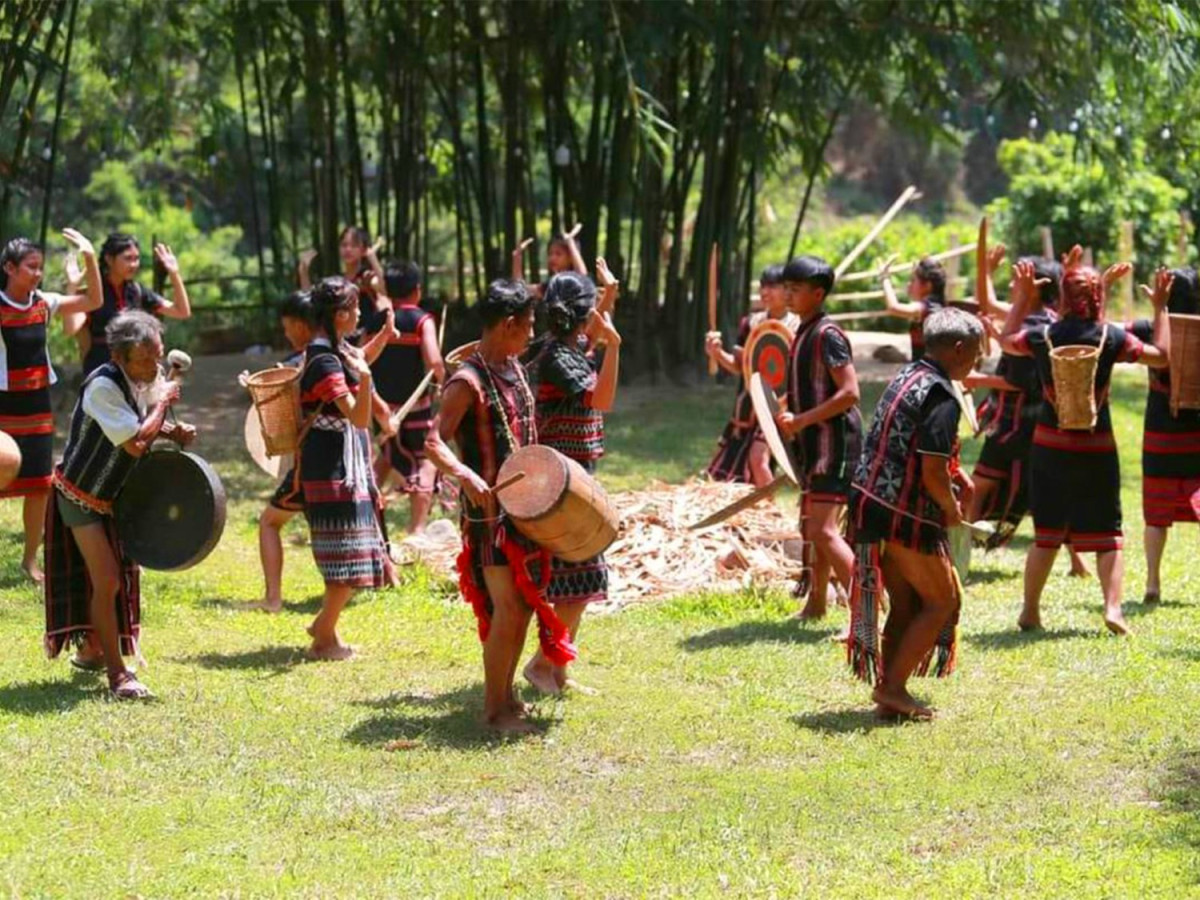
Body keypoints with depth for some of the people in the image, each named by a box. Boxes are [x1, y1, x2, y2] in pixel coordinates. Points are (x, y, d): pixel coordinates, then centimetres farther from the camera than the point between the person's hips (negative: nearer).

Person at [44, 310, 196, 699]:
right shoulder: (102, 386, -31)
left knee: (115, 577, 17)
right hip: (81, 495, -8)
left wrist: (174, 432, -10)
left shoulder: (148, 380, -8)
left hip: (115, 492, 8)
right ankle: (117, 675, -6)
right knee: (106, 581, -12)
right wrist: (163, 402, -25)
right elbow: (135, 443, -37)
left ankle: (91, 650, 37)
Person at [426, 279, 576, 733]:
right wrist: (465, 474, -38)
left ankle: (505, 693, 24)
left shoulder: (514, 369, 10)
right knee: (508, 607, -8)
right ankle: (495, 708, 1)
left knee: (525, 602, 13)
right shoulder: (469, 380, -17)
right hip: (490, 509, -9)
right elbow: (434, 441, -23)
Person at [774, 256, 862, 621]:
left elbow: (849, 392, -22)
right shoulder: (803, 334, 14)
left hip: (835, 441, -10)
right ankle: (816, 603, 34)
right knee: (813, 529, 20)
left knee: (823, 530, -18)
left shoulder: (827, 335, -15)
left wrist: (801, 421, -22)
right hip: (814, 444, 10)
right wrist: (788, 415, 9)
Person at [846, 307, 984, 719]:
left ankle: (890, 692, 16)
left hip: (871, 503, 9)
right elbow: (932, 473, -21)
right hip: (906, 515, -9)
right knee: (942, 600, 4)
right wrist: (951, 510, -4)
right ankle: (892, 686, 1)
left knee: (904, 605, 15)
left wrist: (957, 479, 20)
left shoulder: (906, 377, 13)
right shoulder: (941, 397, -17)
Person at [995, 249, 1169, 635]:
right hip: (1097, 450, -2)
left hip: (1050, 447, 2)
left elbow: (1006, 340, 16)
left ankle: (1030, 611, 16)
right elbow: (1161, 356, 2)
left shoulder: (1042, 337, -7)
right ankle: (1113, 607, -9)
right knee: (1107, 534, 6)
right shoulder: (1111, 338, -11)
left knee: (1047, 534, 14)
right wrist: (1160, 307, 10)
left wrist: (1023, 297, 20)